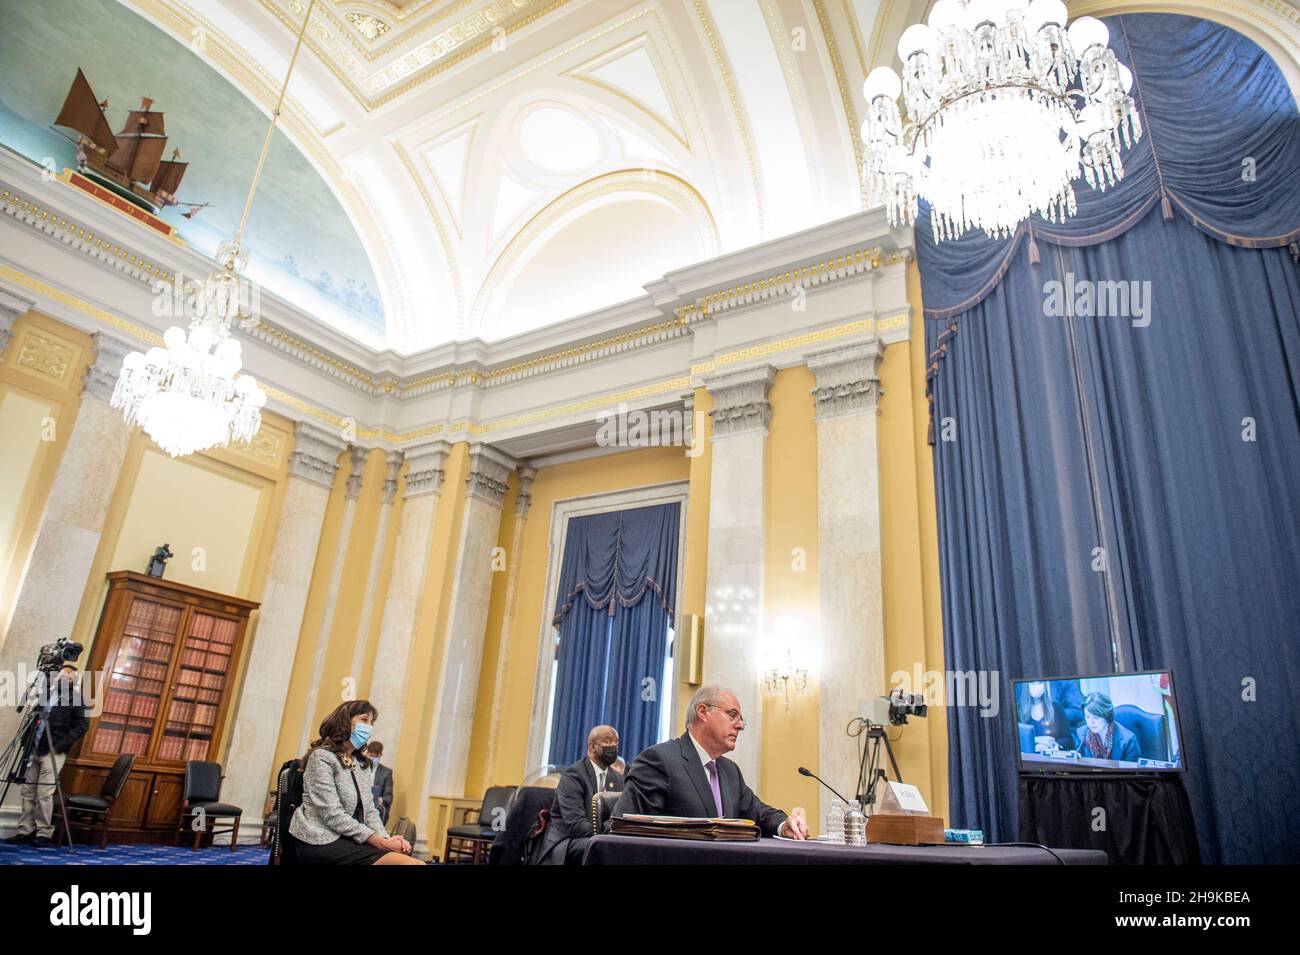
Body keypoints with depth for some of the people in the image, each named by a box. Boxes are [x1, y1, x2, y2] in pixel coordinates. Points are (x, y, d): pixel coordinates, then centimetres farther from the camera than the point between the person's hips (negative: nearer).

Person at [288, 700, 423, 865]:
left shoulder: (363, 764, 18)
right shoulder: (322, 757, -7)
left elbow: (369, 809, 13)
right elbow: (332, 815, -16)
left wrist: (386, 839, -7)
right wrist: (380, 842, -19)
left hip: (350, 840, 7)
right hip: (324, 842, -7)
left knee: (415, 862, -20)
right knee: (408, 862, -28)